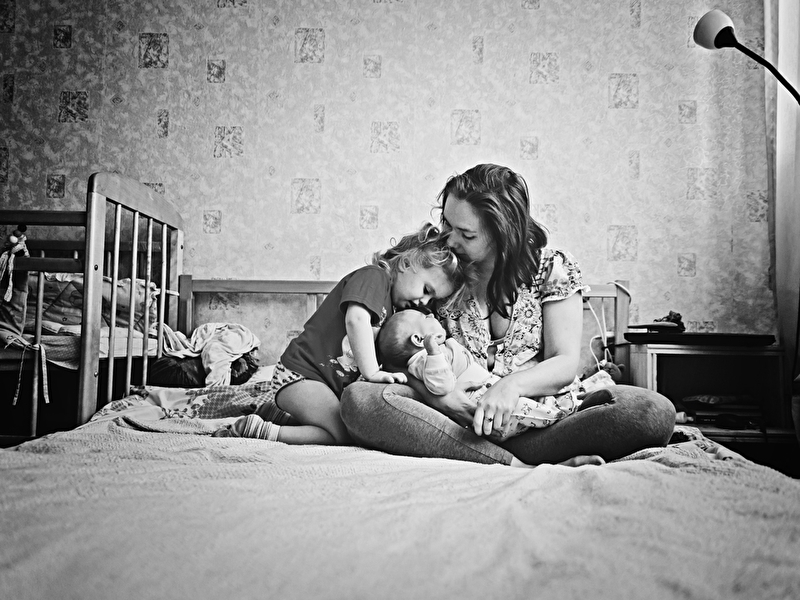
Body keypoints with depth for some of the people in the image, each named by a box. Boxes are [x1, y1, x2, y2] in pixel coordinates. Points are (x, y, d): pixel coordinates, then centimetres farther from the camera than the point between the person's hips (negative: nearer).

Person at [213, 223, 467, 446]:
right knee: (346, 435, -20)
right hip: (301, 372, -10)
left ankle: (277, 414, 8)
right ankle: (261, 430, -13)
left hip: (333, 382, 10)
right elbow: (356, 319, -28)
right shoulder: (373, 275, -11)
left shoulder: (393, 307, 17)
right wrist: (372, 372, -30)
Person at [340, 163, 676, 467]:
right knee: (358, 399, -27)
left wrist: (513, 384, -24)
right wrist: (432, 389, -20)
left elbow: (565, 363, -3)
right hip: (459, 416, 1)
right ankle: (521, 467, -31)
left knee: (654, 411, -26)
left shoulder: (552, 268, 5)